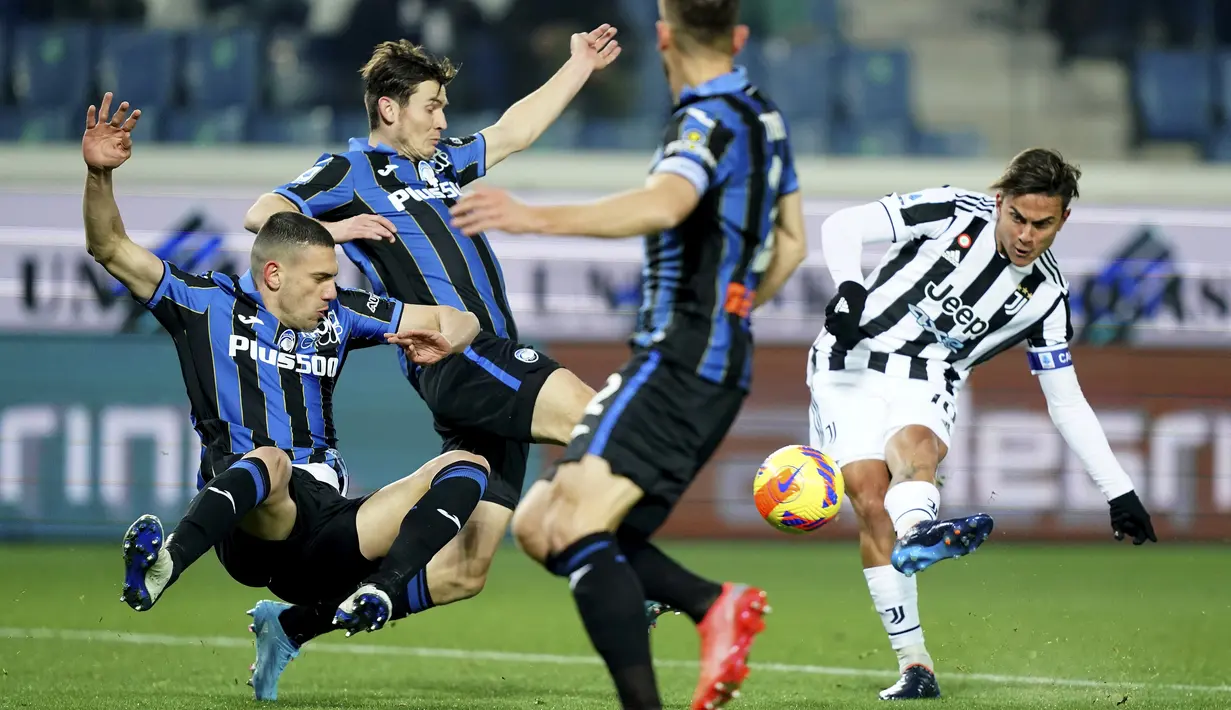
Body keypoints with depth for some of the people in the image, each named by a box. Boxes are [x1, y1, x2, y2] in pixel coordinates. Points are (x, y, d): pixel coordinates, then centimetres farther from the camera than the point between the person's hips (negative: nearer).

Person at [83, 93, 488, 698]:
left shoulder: (337, 315, 20)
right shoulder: (210, 306, 10)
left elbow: (460, 322, 23)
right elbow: (111, 249, 4)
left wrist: (443, 339, -2)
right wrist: (99, 174, -14)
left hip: (328, 536, 5)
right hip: (248, 531, -5)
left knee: (464, 466, -9)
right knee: (267, 459, -39)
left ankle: (381, 592, -35)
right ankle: (161, 567, -65)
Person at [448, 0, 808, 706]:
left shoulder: (711, 122, -12)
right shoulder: (764, 116, 17)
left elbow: (663, 205, -34)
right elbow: (791, 244, 28)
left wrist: (539, 218, -41)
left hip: (677, 361, -9)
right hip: (720, 369, 9)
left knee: (574, 530, -19)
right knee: (539, 524, 9)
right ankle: (718, 605, -1)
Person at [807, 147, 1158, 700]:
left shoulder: (1045, 296, 4)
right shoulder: (954, 214, -6)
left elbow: (1067, 401, 11)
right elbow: (842, 227, -5)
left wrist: (1120, 492, 5)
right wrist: (849, 289, -25)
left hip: (926, 385, 1)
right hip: (851, 364, -1)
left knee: (915, 445, -33)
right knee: (870, 499, -18)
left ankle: (914, 538, -67)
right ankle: (914, 664, -20)